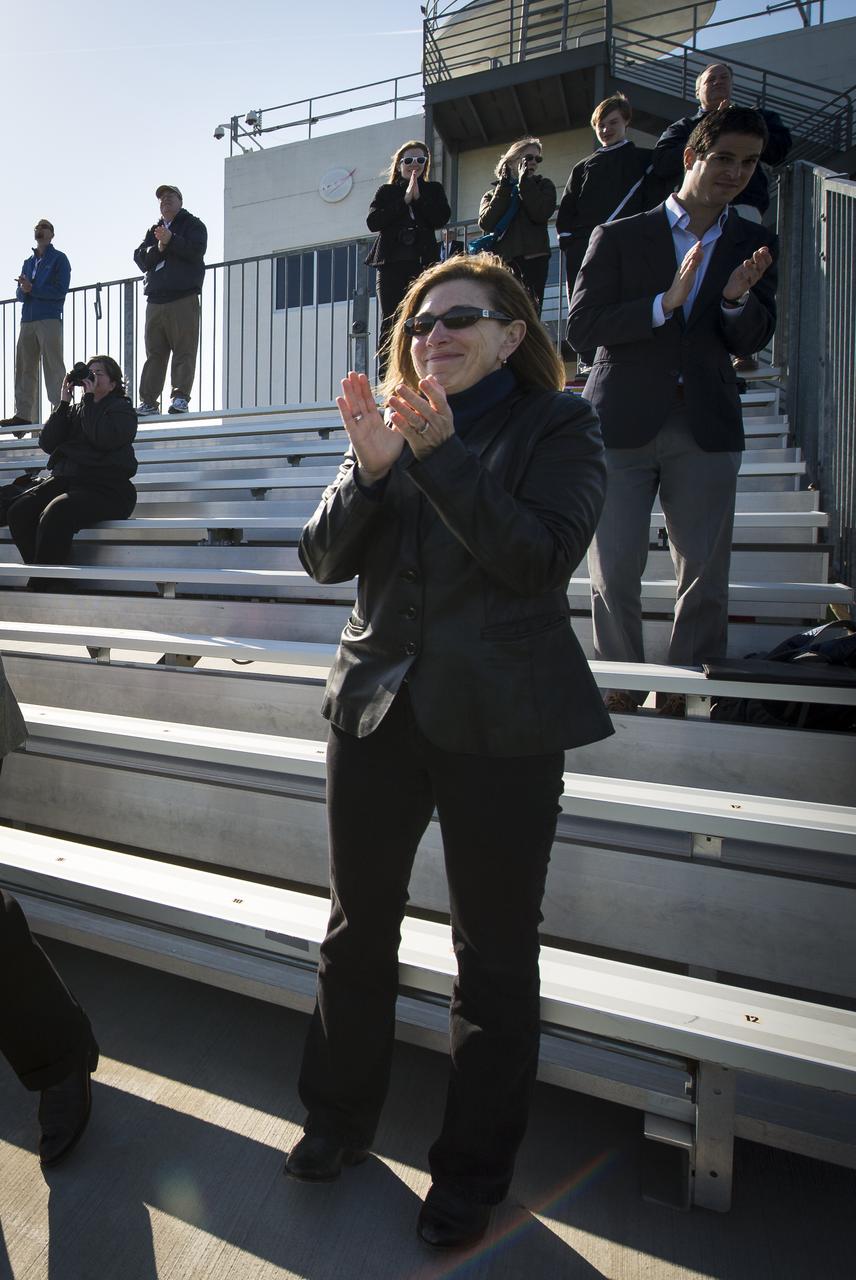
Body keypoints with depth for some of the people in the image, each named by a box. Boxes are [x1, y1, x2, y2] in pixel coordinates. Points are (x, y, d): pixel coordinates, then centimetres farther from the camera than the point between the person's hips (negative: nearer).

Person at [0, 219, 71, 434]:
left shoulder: (59, 259, 6)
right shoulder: (28, 262, 24)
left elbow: (61, 290, -7)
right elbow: (19, 293, 17)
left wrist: (32, 289, -10)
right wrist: (23, 290, -6)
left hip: (49, 319, -6)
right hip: (27, 320, 6)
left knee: (53, 366, -11)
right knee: (24, 367, 2)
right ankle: (23, 414, 2)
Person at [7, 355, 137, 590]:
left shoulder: (122, 409, 9)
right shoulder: (75, 410, 25)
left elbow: (104, 438, -13)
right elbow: (47, 444, 12)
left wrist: (89, 399, -4)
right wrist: (63, 403, 8)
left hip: (106, 487, -6)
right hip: (65, 480, 6)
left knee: (55, 514, -33)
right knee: (18, 511, -20)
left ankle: (41, 588, -24)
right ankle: (49, 581, -17)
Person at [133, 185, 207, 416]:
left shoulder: (193, 225, 11)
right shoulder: (153, 230, 24)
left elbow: (196, 251, -8)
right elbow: (140, 259, 10)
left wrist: (171, 240, -13)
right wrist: (158, 248, -6)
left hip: (184, 299, -5)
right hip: (155, 300, 5)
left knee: (184, 350, -11)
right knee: (154, 353, 3)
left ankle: (180, 396, -11)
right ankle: (148, 401, 4)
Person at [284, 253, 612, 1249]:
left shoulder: (557, 427, 1)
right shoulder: (389, 423, 11)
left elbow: (542, 557, -14)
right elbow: (323, 558, 3)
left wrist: (440, 454, -20)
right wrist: (370, 467, -14)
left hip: (500, 727, -3)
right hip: (377, 708, 4)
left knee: (494, 956, 9)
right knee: (358, 927, 17)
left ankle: (473, 1172, 33)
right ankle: (338, 1122, 42)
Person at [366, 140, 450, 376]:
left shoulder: (433, 190, 18)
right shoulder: (386, 191, 16)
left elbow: (441, 219, 1)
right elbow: (373, 222, -2)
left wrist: (418, 197, -6)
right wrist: (404, 200, -5)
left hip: (423, 262, 0)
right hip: (391, 264, 0)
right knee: (390, 322, -5)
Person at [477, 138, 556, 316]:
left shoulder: (543, 186, 18)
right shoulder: (493, 193, 21)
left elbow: (541, 214, -3)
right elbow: (486, 223, 1)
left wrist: (524, 182, 3)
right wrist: (504, 188, 2)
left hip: (532, 259, -1)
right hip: (499, 260, 2)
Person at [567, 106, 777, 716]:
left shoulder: (755, 245, 13)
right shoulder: (618, 238, 3)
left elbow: (752, 340, 5)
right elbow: (582, 327, -6)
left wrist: (737, 299, -17)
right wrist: (665, 302, -17)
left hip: (706, 430, 3)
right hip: (622, 423, -2)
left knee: (706, 578, 2)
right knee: (615, 575, 1)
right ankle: (622, 689, 18)